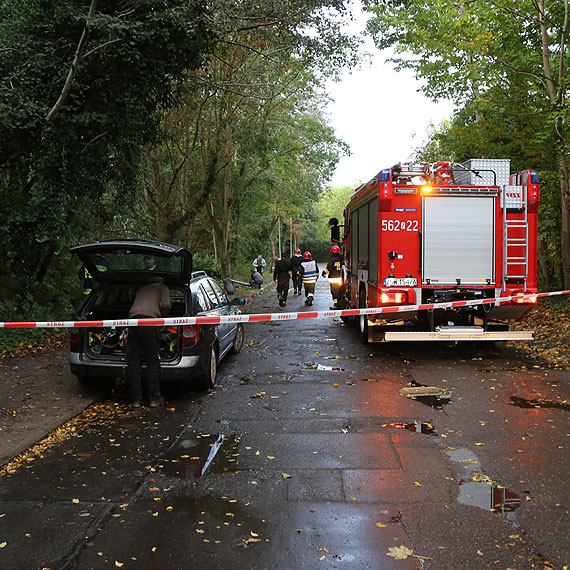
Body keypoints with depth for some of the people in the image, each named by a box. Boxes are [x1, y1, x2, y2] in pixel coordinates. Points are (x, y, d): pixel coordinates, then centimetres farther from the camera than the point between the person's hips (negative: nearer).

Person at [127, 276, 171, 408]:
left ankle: (136, 399, 11)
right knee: (153, 362, 4)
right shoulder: (163, 288, 23)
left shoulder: (141, 290, 37)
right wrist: (160, 318, 22)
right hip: (149, 319, -4)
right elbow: (165, 306, 6)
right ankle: (154, 398, 8)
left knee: (133, 363, 8)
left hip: (133, 318, 4)